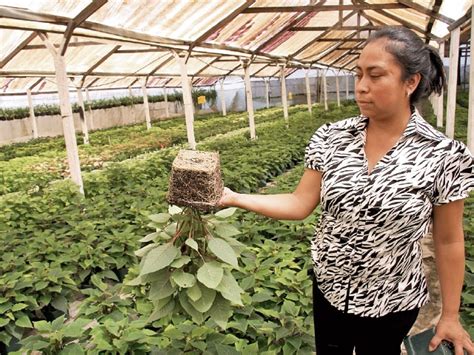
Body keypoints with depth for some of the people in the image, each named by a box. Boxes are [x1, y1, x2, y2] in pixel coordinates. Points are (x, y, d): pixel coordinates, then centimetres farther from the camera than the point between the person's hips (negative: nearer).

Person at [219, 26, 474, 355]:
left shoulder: (442, 155, -18)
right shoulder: (332, 139, -11)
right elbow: (300, 204, -8)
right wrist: (234, 198, -18)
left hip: (392, 303, -2)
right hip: (329, 289, 3)